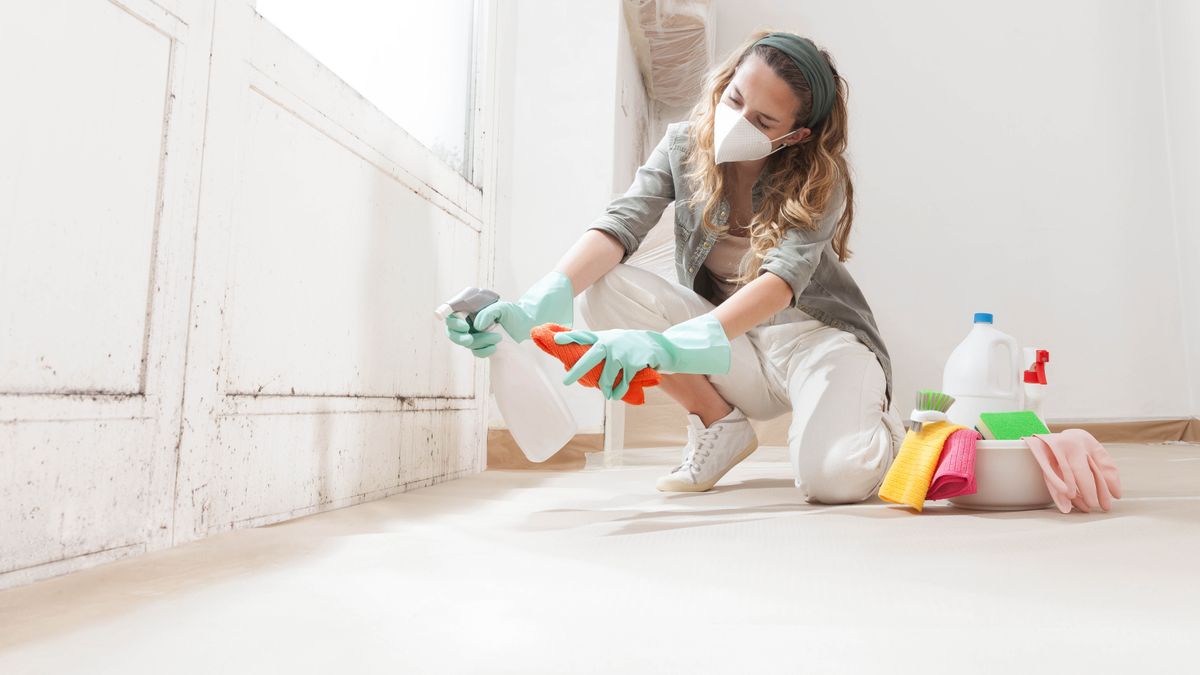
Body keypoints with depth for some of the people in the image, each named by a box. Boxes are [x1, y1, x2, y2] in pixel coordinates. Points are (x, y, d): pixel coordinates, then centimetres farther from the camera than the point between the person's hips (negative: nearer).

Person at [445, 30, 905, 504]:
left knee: (836, 478, -33)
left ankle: (874, 417, 7)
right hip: (727, 335, 3)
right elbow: (619, 225, -21)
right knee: (604, 288, -21)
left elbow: (782, 278, -32)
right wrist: (534, 306, -40)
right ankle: (720, 426, -5)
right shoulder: (684, 146, -7)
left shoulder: (819, 179, -16)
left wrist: (669, 345, -50)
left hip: (817, 334, -3)